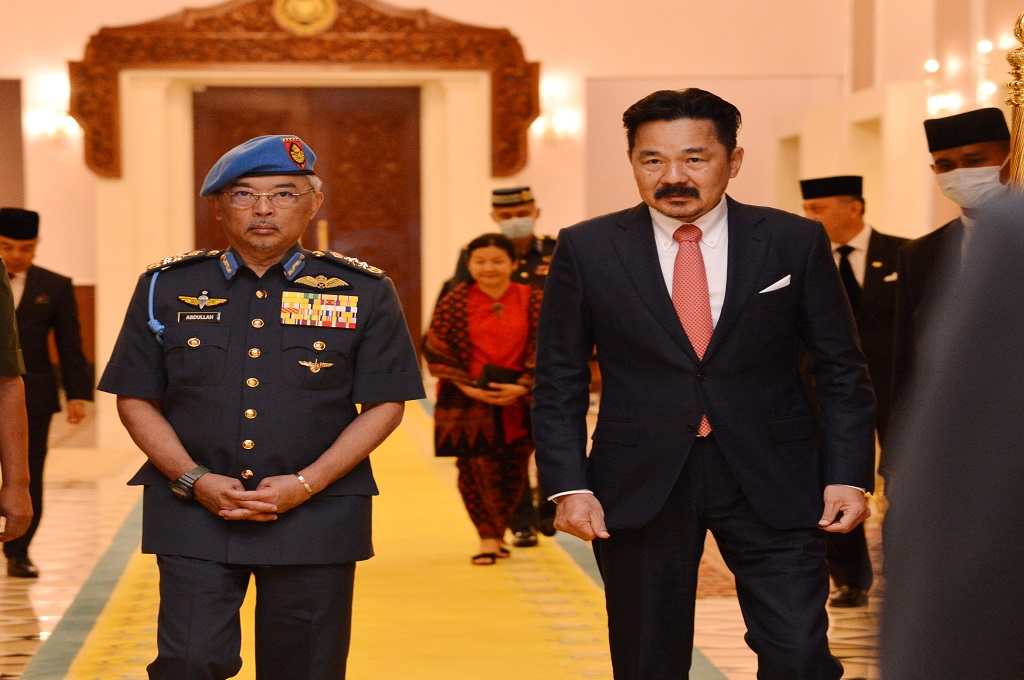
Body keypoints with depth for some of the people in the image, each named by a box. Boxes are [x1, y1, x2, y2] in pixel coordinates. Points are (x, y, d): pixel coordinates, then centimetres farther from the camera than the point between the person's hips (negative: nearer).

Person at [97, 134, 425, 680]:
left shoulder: (362, 292, 3)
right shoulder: (166, 288, 5)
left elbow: (385, 404, 2)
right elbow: (136, 399, 7)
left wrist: (306, 484, -10)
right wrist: (195, 480, -8)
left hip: (316, 515, 0)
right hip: (192, 512, 0)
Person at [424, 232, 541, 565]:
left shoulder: (532, 300, 1)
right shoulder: (454, 302, -3)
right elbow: (436, 350, -4)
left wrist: (522, 387, -13)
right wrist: (467, 386, -13)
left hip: (519, 401, 2)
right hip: (470, 400, -2)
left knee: (513, 471, 9)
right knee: (476, 469, -3)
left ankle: (497, 530, 28)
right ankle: (487, 537, 8)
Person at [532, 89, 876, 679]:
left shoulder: (795, 243, 1)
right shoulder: (587, 250, 0)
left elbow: (842, 371, 5)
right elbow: (558, 383, 4)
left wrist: (850, 475, -4)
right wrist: (569, 485, -6)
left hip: (770, 481, 0)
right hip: (640, 486, 1)